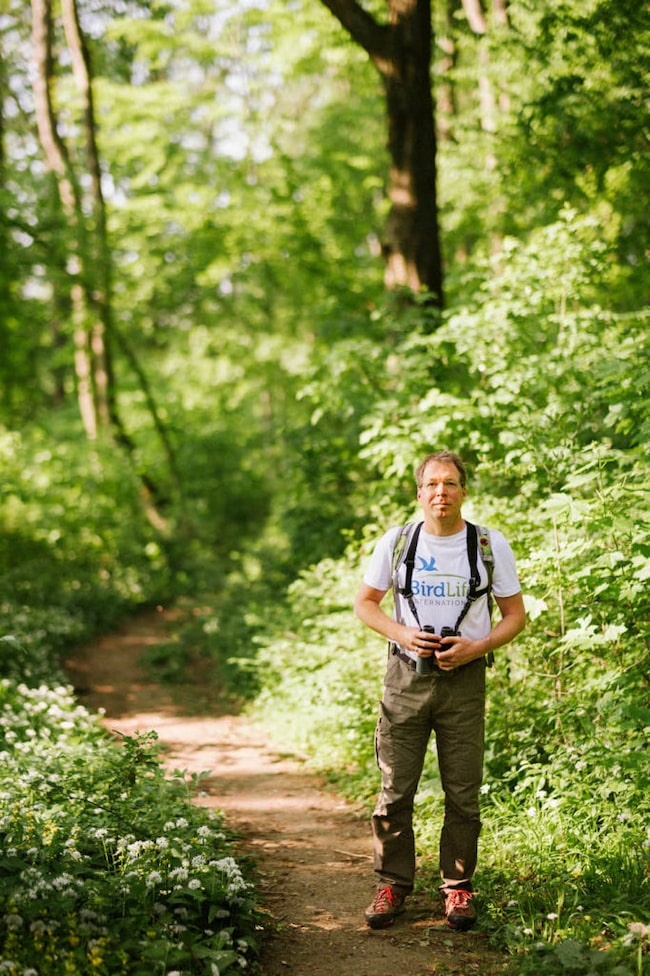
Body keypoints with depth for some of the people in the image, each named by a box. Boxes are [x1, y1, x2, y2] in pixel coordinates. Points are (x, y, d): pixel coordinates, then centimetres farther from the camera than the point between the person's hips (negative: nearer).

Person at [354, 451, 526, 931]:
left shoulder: (492, 545, 0)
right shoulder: (396, 542, 2)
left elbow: (516, 615, 5)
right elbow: (365, 603, 10)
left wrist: (476, 646, -13)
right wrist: (403, 634, -9)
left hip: (464, 679, 0)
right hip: (406, 676, 1)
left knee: (463, 792, 3)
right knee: (396, 788, 3)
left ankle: (459, 888, 17)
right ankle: (393, 883, 16)